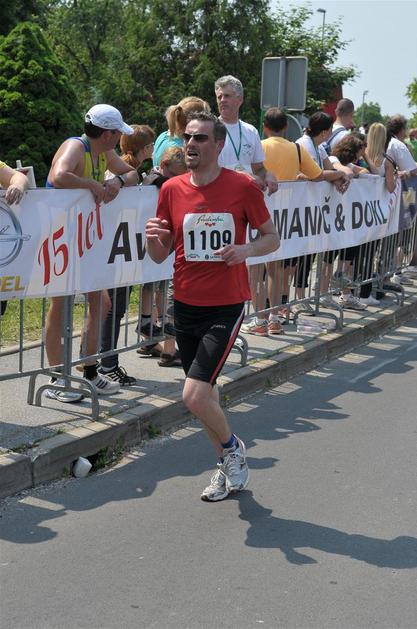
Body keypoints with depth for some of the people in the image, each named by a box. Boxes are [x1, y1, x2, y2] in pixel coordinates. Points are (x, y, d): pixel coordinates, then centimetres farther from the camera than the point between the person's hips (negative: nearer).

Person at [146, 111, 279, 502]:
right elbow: (160, 256, 5)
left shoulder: (243, 187, -8)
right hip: (185, 305, 5)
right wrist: (153, 238, -17)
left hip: (226, 306, -4)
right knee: (205, 392, 16)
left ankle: (231, 446, 16)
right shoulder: (171, 189, 1)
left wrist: (246, 249, -18)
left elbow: (272, 238, 3)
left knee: (193, 396, -14)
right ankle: (228, 466, 37)